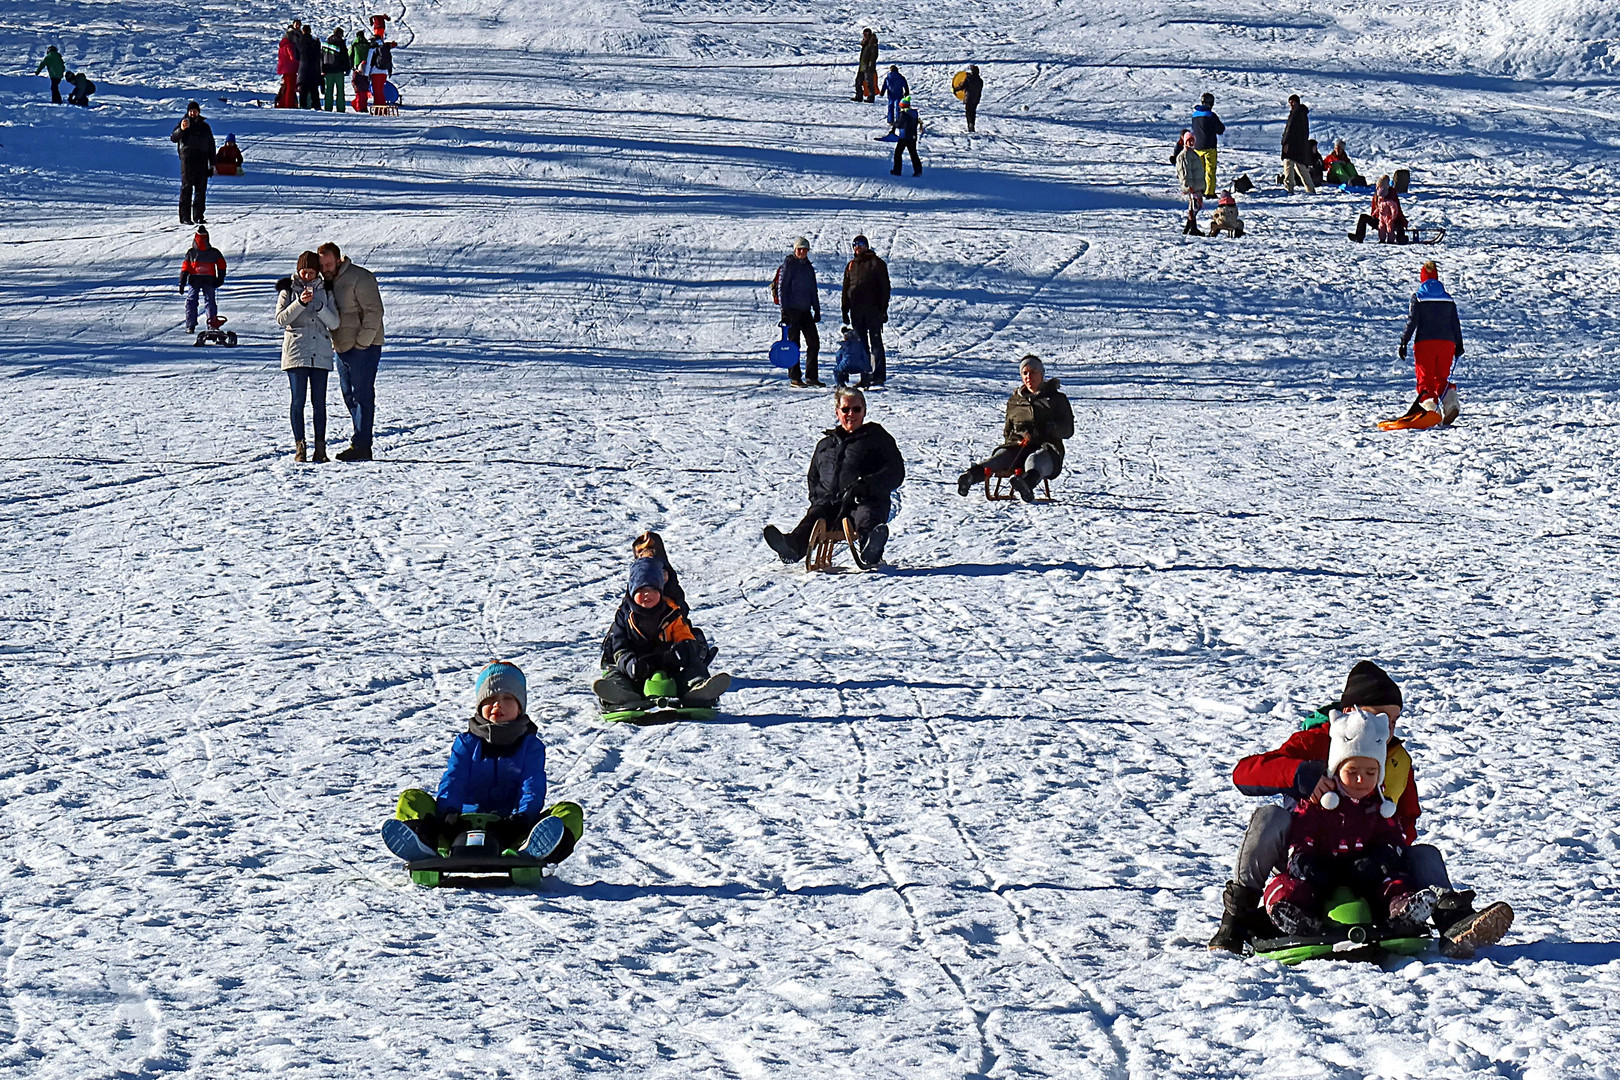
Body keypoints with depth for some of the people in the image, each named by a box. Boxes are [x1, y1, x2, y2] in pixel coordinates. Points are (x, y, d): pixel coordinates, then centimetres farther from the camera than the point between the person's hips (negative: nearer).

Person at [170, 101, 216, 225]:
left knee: (201, 189, 4)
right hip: (187, 158, -4)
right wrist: (181, 130, -30)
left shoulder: (204, 126, 17)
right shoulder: (183, 123, 5)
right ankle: (185, 217, -9)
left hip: (202, 160, 4)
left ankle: (198, 216, 10)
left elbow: (211, 145, 21)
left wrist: (212, 164, 16)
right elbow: (173, 138, -10)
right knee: (186, 188, -7)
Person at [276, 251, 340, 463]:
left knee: (319, 402, 2)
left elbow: (334, 323, 3)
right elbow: (281, 319, -6)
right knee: (298, 400, -4)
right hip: (296, 351, -2)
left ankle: (320, 447, 5)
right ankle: (299, 446, 0)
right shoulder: (288, 290, 5)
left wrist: (319, 307, -14)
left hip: (320, 353, 2)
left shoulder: (325, 291, 10)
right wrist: (300, 303, -18)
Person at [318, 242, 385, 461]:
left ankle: (361, 446, -10)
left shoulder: (360, 278, -14)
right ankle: (362, 443, 15)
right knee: (350, 397, 10)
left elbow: (374, 312, -17)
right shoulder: (327, 280, 13)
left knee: (362, 396, -8)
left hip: (363, 347, -9)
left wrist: (361, 343, -18)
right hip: (342, 348, 9)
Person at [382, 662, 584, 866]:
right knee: (411, 799, -18)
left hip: (509, 827, -1)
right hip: (466, 823, 1)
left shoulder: (531, 745, 16)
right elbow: (452, 781, 4)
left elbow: (532, 789, 1)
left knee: (571, 813, -27)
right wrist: (449, 812, -19)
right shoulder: (466, 743, 19)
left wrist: (522, 817, -22)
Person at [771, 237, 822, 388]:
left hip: (805, 310, 6)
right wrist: (784, 309, -15)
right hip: (791, 310, -6)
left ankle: (811, 376, 11)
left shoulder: (808, 267, 16)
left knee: (814, 342, 4)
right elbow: (782, 287, -8)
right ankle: (794, 377, 3)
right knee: (793, 344, -3)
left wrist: (817, 310, 17)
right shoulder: (788, 264, -4)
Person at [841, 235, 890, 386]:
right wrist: (845, 311, 13)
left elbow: (885, 287, -2)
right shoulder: (851, 265, 16)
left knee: (875, 342, -6)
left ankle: (878, 375, -6)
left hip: (873, 309, -5)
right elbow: (846, 289, 19)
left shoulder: (876, 263, 1)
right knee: (860, 344, 5)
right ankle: (865, 376, 9)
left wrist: (883, 309, -10)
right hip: (856, 310, 5)